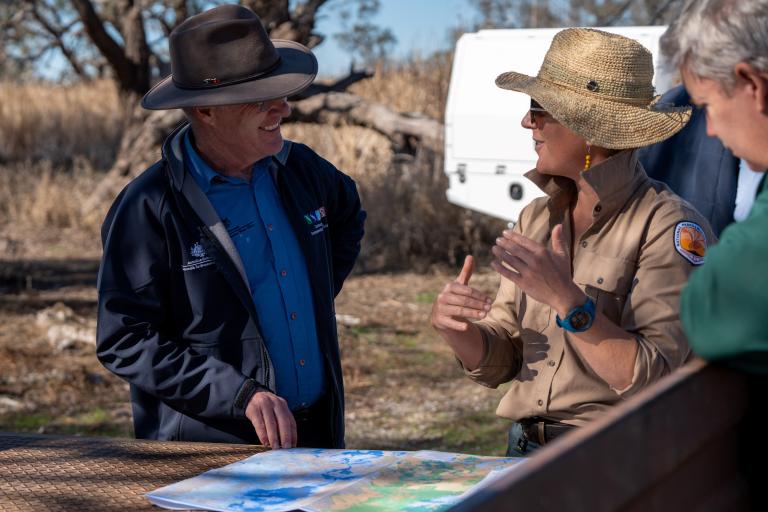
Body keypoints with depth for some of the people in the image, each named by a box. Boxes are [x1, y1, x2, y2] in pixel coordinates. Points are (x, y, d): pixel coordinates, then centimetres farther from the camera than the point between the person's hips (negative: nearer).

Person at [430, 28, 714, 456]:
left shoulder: (671, 227, -9)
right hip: (525, 452, 5)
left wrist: (566, 300, -23)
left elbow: (649, 380, -16)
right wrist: (456, 329, -7)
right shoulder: (537, 218, 9)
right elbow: (498, 364, 12)